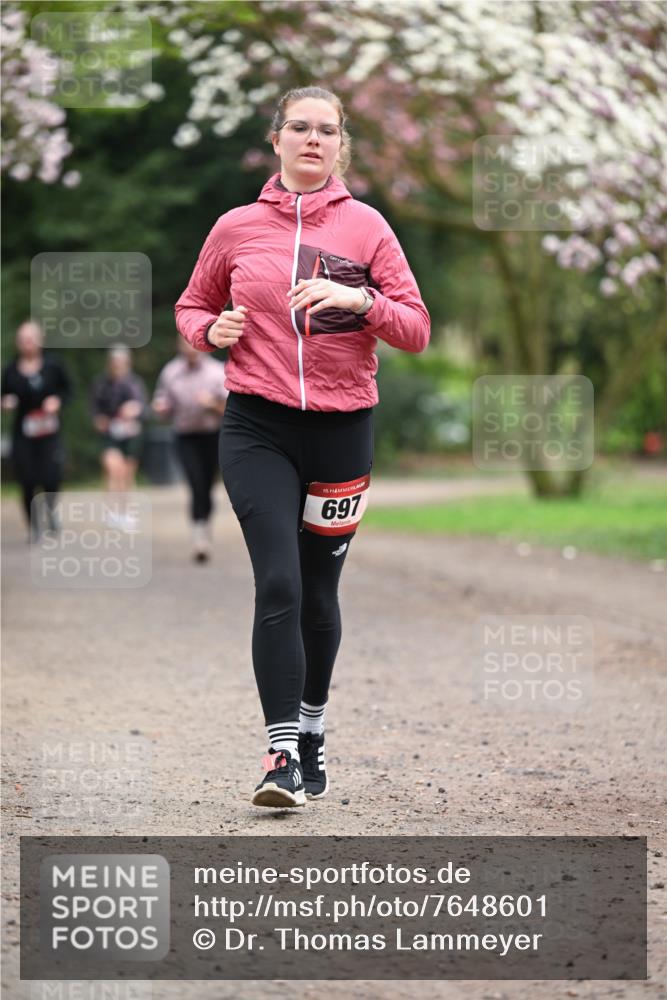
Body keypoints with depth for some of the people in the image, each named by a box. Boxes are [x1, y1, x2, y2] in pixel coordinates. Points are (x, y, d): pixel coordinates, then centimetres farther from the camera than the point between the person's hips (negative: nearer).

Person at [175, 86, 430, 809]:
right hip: (258, 427, -1)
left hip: (342, 426, 1)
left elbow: (416, 329, 1)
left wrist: (358, 299, -17)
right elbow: (191, 307, 19)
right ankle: (282, 757, -15)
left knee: (317, 592, 10)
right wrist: (212, 330, -4)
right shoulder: (237, 228, 5)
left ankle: (312, 733, 30)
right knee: (278, 585, -15)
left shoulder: (365, 226, 3)